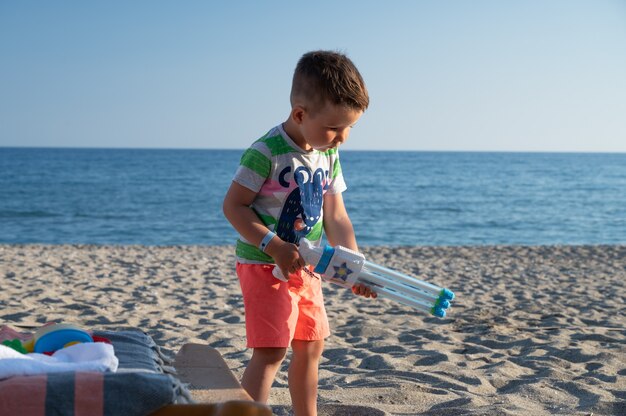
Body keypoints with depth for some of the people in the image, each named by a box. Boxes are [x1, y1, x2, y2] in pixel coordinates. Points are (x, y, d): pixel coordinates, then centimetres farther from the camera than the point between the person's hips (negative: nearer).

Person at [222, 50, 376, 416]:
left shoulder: (328, 156, 3)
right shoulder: (266, 153, -20)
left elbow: (335, 216, 5)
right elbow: (233, 206, -19)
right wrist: (275, 246, -27)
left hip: (307, 267, 8)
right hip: (265, 265, -8)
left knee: (311, 347, 17)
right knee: (271, 351, -13)